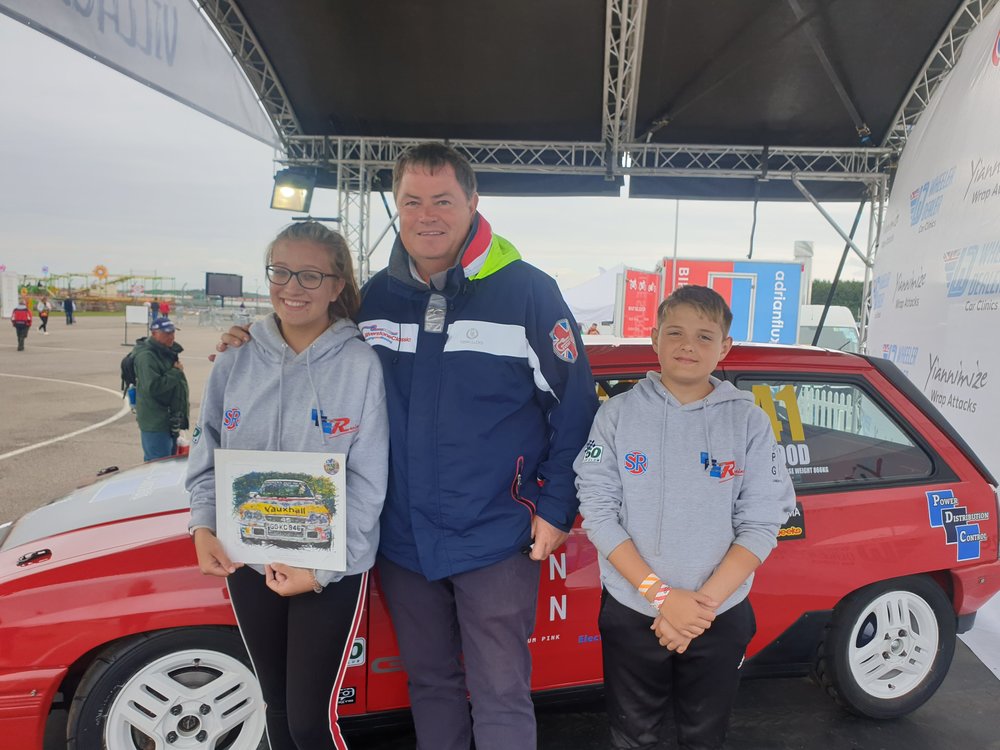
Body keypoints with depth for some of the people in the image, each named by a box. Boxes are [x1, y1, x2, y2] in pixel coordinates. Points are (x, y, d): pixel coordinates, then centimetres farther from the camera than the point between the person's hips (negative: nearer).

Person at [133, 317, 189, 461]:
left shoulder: (168, 352, 15)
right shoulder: (146, 356, -16)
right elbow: (153, 387, -28)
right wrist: (175, 372, -17)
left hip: (171, 421, 10)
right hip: (155, 423, -10)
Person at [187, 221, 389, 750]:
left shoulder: (360, 365, -13)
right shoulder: (235, 363, 0)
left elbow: (367, 484, -13)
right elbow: (207, 459, 7)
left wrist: (322, 569, -17)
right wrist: (204, 527, -9)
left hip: (332, 570, -4)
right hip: (247, 565, 4)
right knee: (276, 704, 21)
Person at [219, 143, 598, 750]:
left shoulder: (527, 291, -10)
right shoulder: (375, 297, 4)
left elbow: (574, 407, -7)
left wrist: (557, 509, -9)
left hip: (496, 540, -4)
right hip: (404, 541, 5)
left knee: (501, 700, 8)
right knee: (429, 684, 22)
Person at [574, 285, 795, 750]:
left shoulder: (749, 421, -5)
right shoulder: (618, 414, -6)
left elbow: (761, 523, -8)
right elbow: (598, 511, -10)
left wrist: (704, 602, -17)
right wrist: (661, 595, -17)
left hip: (721, 619, 1)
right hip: (630, 612, 0)